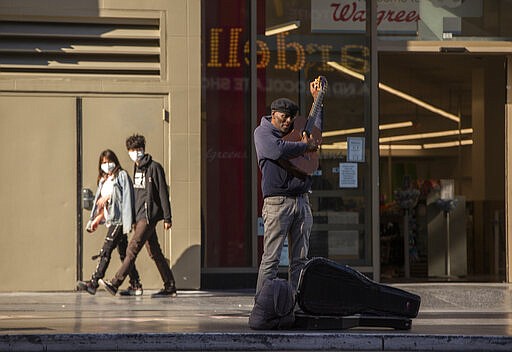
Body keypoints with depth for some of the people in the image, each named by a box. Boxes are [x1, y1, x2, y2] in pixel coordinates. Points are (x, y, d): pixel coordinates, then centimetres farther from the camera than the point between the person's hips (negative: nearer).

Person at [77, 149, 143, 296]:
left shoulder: (121, 175, 0)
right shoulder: (103, 181, 22)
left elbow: (125, 197, -9)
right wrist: (97, 219, 12)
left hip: (119, 219, -8)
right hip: (111, 221, 9)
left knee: (106, 251, -16)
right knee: (124, 253, 8)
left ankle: (93, 283, -23)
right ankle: (136, 286, 10)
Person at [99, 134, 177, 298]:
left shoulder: (154, 167, -8)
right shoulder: (136, 168, 17)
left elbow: (163, 193, -9)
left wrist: (167, 218, -12)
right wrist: (134, 218, 20)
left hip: (149, 216, -9)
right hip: (140, 216, 9)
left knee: (132, 249, -15)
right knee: (155, 253, 10)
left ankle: (115, 284, -19)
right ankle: (170, 287, 14)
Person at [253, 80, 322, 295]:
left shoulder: (293, 132, 19)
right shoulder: (262, 132, 1)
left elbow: (315, 129, 36)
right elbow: (279, 150, -19)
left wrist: (317, 99, 31)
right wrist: (305, 146, -5)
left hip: (301, 201, 7)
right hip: (277, 202, -7)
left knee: (299, 259, 5)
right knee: (271, 258, -9)